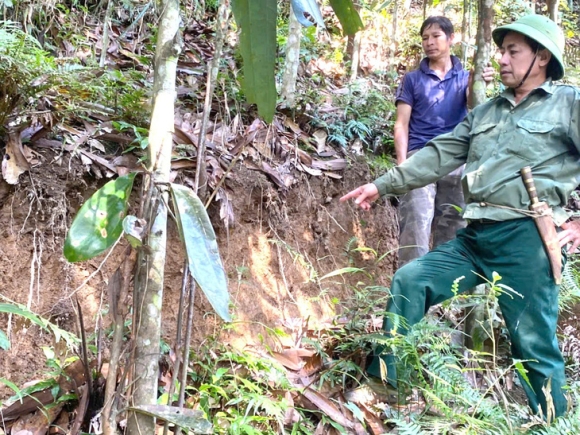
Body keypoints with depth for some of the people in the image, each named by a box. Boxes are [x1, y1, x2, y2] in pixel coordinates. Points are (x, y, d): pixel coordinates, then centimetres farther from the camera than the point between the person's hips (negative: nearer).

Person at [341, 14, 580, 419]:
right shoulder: (485, 113, 22)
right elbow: (439, 155, 18)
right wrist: (383, 184, 12)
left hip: (526, 238, -6)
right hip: (475, 237, 7)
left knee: (534, 343, -4)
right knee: (408, 281, 0)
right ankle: (381, 384, 7)